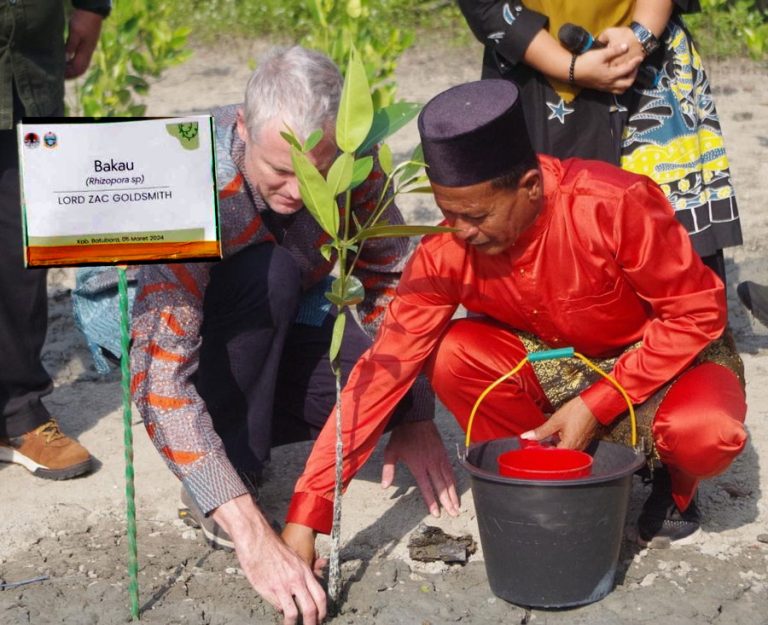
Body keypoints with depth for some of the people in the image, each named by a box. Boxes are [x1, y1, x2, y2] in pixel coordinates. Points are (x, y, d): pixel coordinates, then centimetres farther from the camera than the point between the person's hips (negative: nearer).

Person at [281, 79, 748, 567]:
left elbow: (699, 312, -20)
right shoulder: (446, 251, -21)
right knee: (452, 357, -25)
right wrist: (306, 516, -27)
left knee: (703, 432, -36)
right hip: (557, 366, 3)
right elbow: (384, 370, -22)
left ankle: (678, 486, 2)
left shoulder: (614, 205, -31)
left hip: (673, 356, -3)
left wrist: (596, 404, -25)